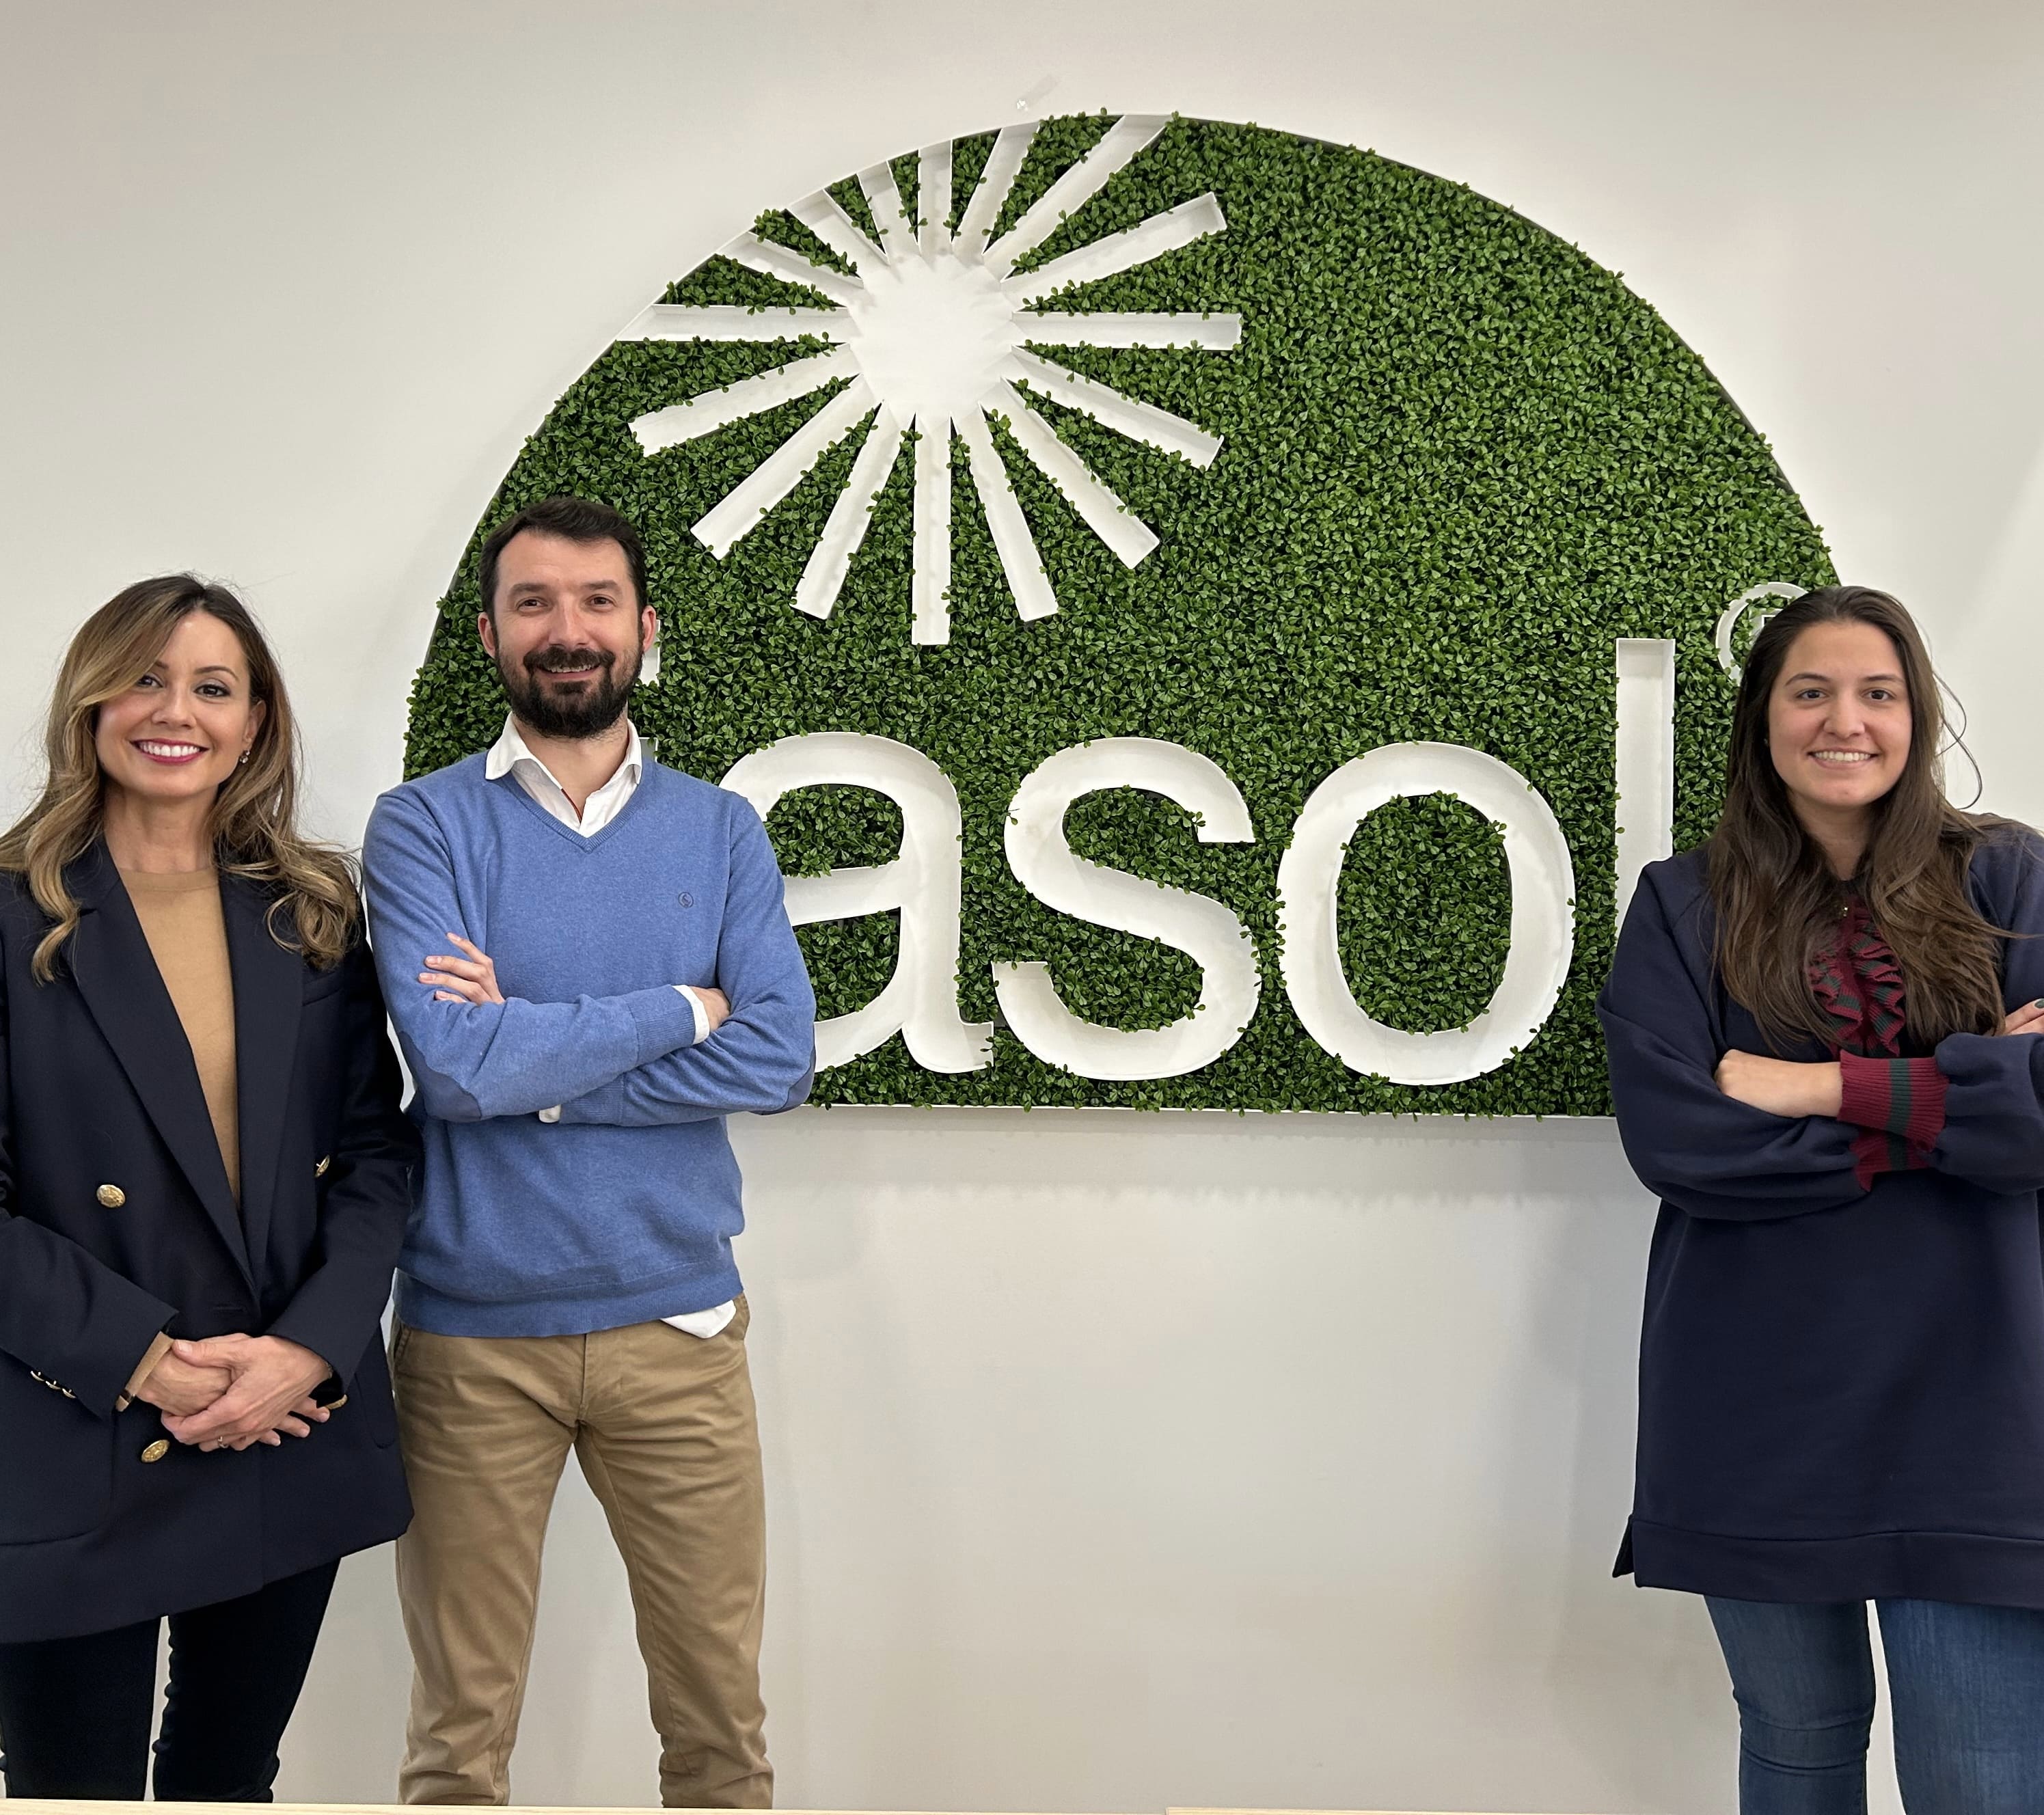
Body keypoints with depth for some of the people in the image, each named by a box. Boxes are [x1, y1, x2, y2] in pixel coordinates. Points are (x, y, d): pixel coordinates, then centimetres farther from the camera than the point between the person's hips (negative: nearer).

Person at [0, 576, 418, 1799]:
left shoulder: (312, 917, 7)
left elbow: (379, 1148, 3)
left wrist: (308, 1347, -11)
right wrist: (147, 1363, -16)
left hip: (294, 1448, 4)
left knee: (232, 1778, 19)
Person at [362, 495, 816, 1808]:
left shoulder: (721, 832, 5)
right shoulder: (424, 826, -2)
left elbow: (781, 1058, -8)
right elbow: (454, 1062, -17)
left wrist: (532, 1059, -14)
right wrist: (678, 1010, -9)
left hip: (679, 1320, 2)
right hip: (471, 1334, -1)